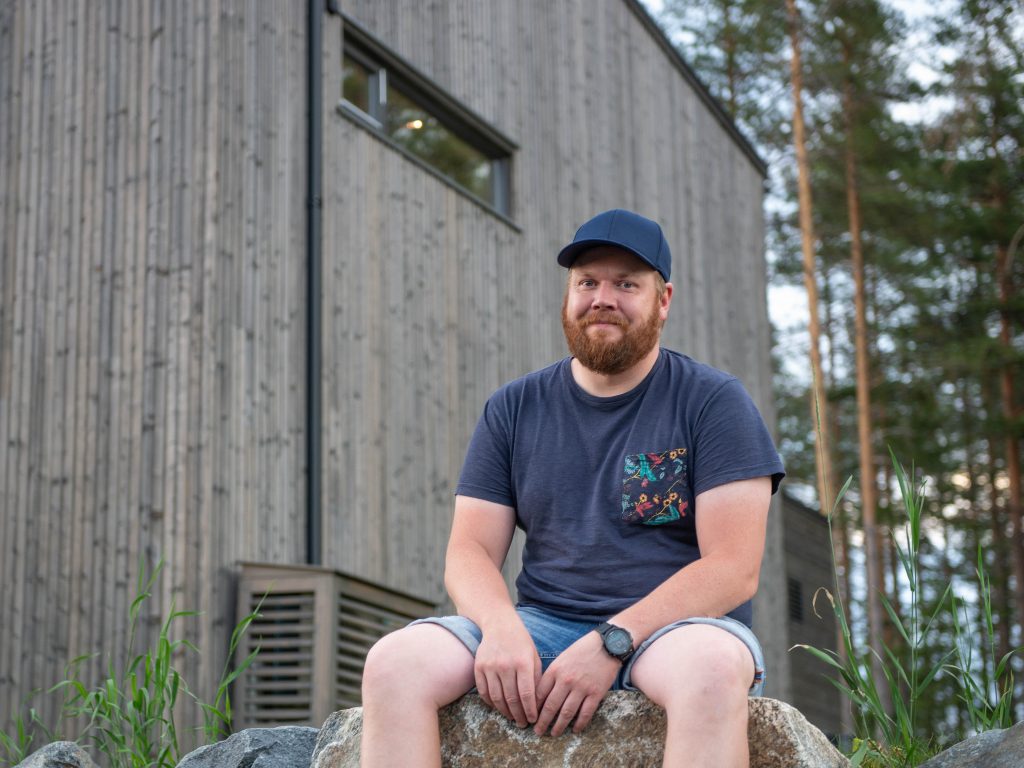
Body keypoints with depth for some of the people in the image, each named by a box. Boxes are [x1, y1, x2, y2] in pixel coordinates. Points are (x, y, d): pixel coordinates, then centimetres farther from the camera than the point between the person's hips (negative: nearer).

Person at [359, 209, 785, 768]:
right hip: (542, 626, 3)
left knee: (712, 668, -40)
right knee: (394, 661, -24)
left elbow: (733, 569, -8)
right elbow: (470, 550, 7)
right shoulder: (513, 408, 12)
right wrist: (501, 628, -17)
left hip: (675, 624, -3)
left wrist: (612, 643, -20)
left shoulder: (714, 402, 1)